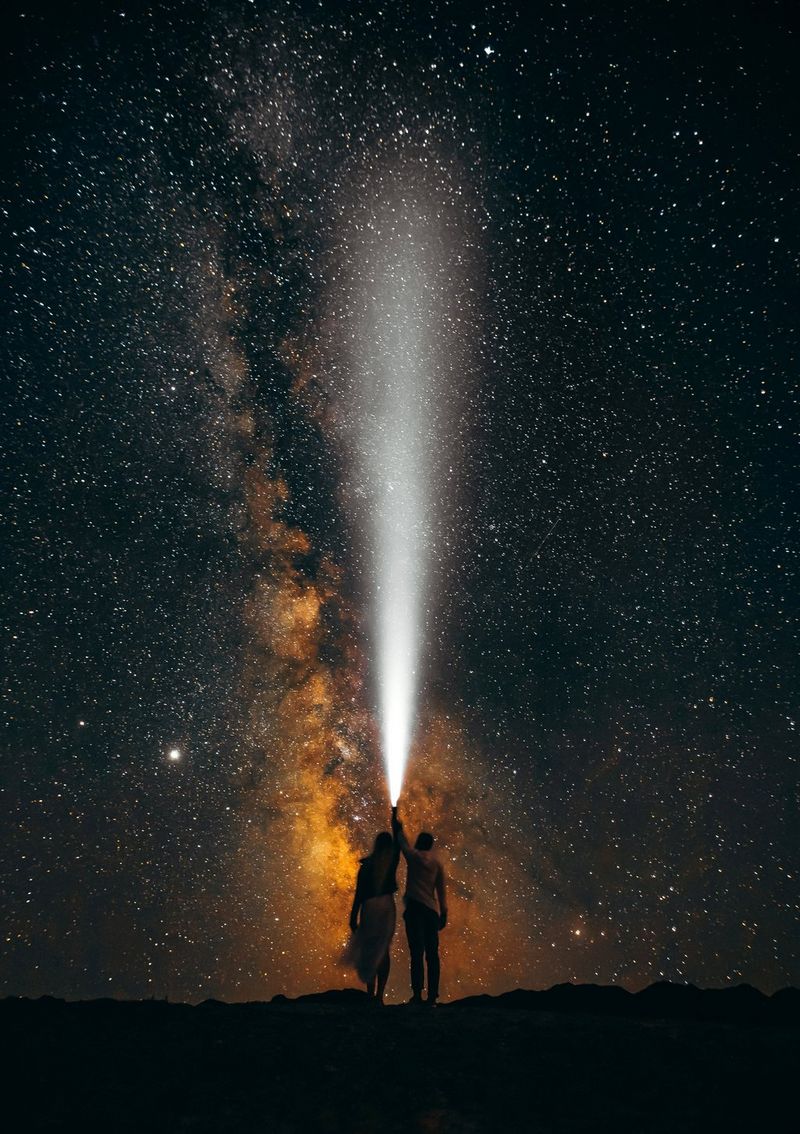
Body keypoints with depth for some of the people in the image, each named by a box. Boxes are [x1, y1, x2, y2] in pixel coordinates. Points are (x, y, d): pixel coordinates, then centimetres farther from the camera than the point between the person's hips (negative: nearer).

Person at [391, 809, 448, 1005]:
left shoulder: (414, 856, 2)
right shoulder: (437, 863, 13)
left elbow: (401, 841, 17)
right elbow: (441, 891, 9)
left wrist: (396, 825, 31)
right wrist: (443, 913, 10)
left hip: (415, 908, -4)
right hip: (432, 910, 4)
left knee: (417, 952, -9)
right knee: (432, 954, 4)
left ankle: (417, 994, -14)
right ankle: (432, 995, 1)